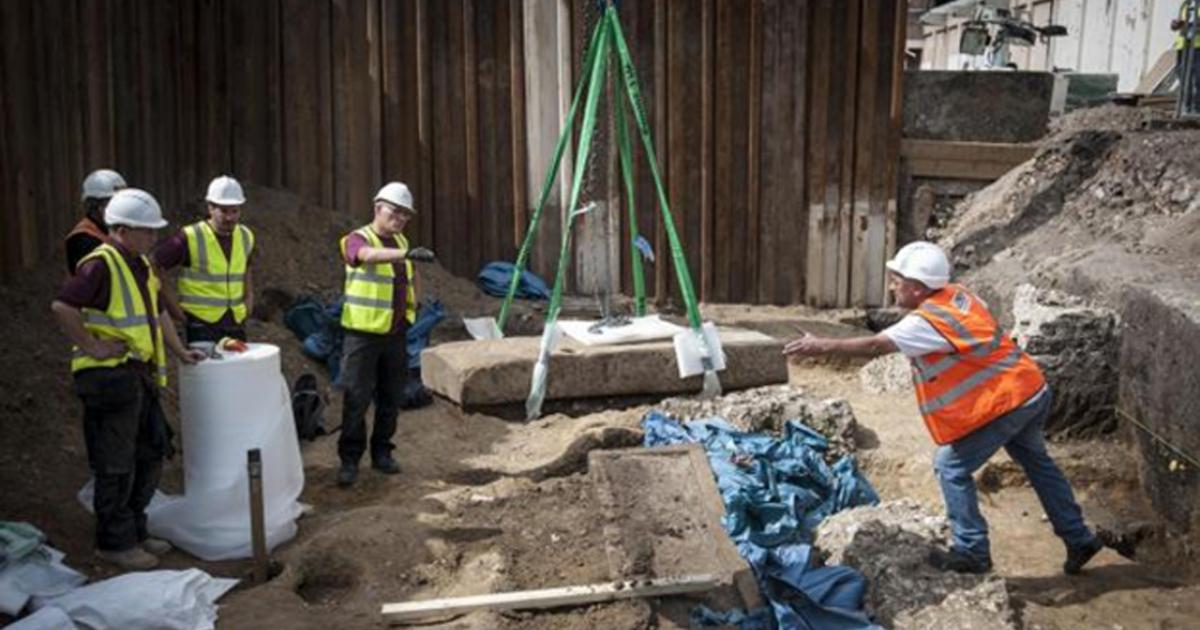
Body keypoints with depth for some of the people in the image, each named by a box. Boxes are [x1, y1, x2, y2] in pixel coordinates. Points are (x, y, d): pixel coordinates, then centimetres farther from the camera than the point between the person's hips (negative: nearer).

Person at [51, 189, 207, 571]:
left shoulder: (141, 265, 15)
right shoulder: (101, 264, -15)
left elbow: (158, 313, 25)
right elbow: (62, 307, -26)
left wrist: (181, 352, 24)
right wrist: (93, 346, -20)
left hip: (138, 375, 10)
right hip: (109, 377, -10)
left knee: (152, 452, 16)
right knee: (116, 465, -1)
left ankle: (135, 530, 29)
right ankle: (115, 542, 12)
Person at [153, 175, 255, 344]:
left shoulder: (246, 237, 8)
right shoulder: (190, 238, -10)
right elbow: (153, 267, -9)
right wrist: (171, 302, -9)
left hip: (236, 321, 6)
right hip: (201, 322, -5)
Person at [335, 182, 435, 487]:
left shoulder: (400, 242, 12)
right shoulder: (357, 239, -10)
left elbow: (410, 275, 31)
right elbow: (370, 256, -36)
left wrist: (411, 306, 17)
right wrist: (407, 254, -52)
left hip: (396, 333, 6)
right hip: (363, 333, -6)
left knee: (391, 398, 10)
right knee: (356, 398, -4)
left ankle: (382, 453, 22)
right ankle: (349, 460, 4)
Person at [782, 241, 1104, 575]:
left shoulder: (928, 321, -20)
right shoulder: (958, 294, 4)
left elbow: (875, 346, -19)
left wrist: (823, 346, -14)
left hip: (1007, 402, -9)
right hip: (1032, 389, 9)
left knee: (952, 466, 0)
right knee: (1036, 462, 24)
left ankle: (971, 551, 7)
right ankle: (1078, 540, 35)